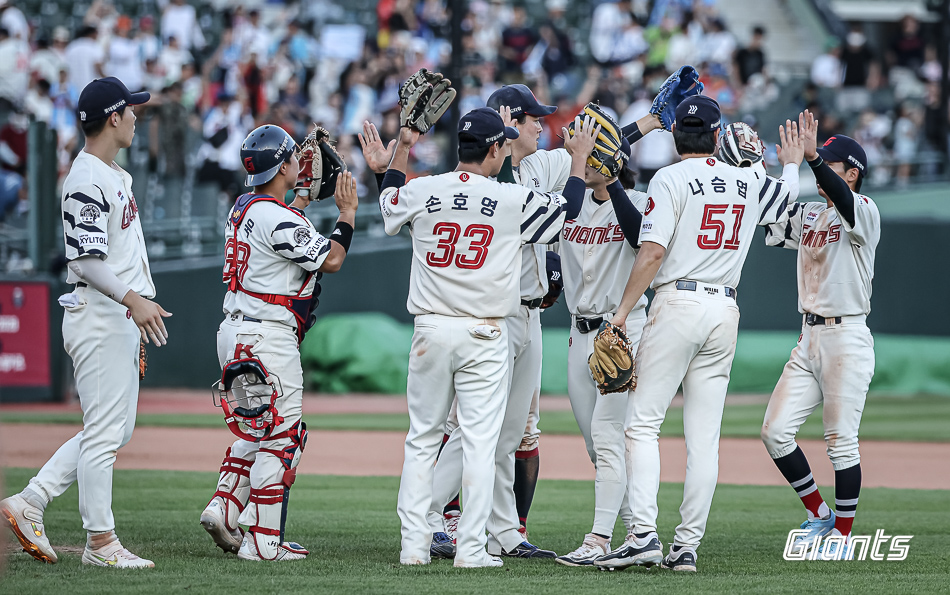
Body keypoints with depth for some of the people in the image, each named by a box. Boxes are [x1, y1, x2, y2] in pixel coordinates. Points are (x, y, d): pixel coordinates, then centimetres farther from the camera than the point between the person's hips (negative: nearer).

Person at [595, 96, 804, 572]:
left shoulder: (672, 179, -6)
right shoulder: (748, 184, 11)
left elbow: (652, 252, -15)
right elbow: (787, 192, 35)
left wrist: (623, 311, -11)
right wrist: (793, 162, 57)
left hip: (678, 303, -5)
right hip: (726, 310, 5)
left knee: (643, 422, -5)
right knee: (704, 436, 5)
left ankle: (643, 534, -18)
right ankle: (687, 546, 3)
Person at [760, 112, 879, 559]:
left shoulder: (864, 211, -8)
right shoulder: (807, 213, 15)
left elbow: (845, 203, -30)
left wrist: (813, 157, -43)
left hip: (847, 340, -7)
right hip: (809, 339, 7)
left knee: (841, 440, -4)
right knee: (775, 431, 0)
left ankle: (843, 532, 8)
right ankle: (819, 514, 15)